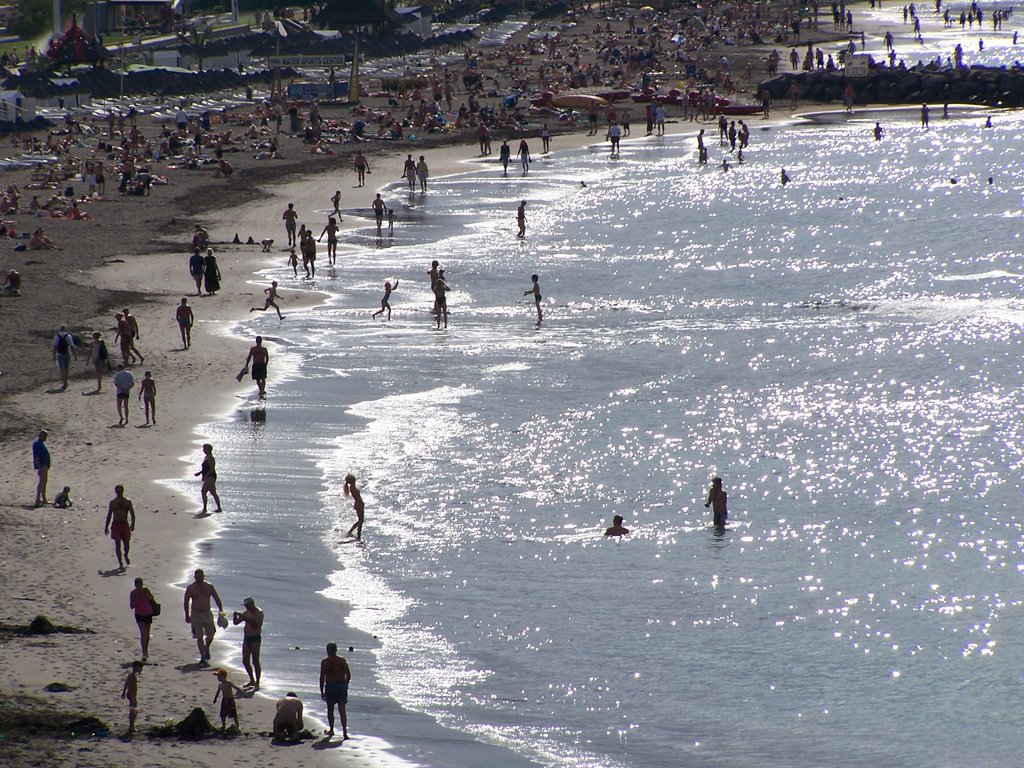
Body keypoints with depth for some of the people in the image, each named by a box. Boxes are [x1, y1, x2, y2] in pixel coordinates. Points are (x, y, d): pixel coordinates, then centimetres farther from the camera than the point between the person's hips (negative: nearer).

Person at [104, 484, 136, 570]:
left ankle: (126, 556, 38)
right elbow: (109, 515, 11)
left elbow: (132, 513, -2)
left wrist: (132, 524, -15)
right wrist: (106, 527, 8)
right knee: (117, 544, -8)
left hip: (125, 524, 0)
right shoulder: (112, 502, 6)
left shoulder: (128, 502, 3)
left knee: (126, 544, 4)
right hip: (115, 524, 0)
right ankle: (120, 563, -4)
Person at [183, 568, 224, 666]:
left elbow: (217, 599, 5)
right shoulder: (191, 588, -2)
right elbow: (186, 602, 3)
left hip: (207, 613, 1)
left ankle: (206, 649, 28)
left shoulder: (209, 587, 1)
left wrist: (221, 611, -2)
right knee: (199, 637, -2)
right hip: (196, 614, -1)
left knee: (211, 634, -3)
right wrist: (187, 615, 0)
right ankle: (203, 657, 4)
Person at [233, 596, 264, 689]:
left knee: (255, 661, -8)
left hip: (255, 638, -8)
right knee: (245, 661, 9)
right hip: (247, 638, 8)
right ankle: (252, 680, 24)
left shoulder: (259, 613, -10)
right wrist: (235, 615, -7)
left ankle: (257, 683, -5)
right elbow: (236, 622, 13)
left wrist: (246, 618, -27)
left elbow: (255, 625, -23)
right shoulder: (246, 613, 12)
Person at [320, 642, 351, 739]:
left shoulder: (325, 662, -8)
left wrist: (322, 691, -3)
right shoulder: (343, 660, 2)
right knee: (342, 710, 0)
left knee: (330, 709, 15)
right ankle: (344, 732, -11)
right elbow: (348, 675, 6)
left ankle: (331, 730, 26)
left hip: (330, 686, -2)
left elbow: (322, 677, -9)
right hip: (342, 685, 2)